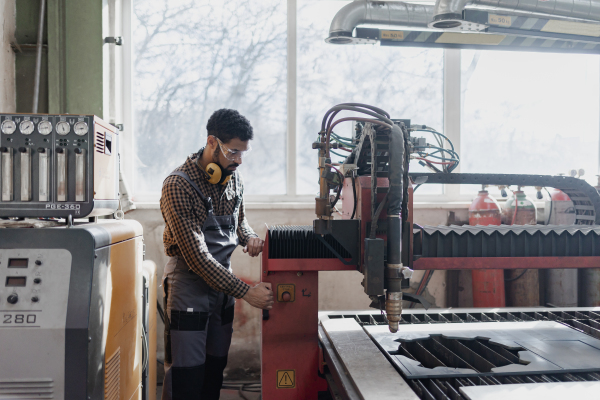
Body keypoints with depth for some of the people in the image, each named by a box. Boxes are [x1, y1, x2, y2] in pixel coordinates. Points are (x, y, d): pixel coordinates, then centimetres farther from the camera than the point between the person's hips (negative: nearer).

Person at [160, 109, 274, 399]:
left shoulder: (234, 181, 2)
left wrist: (249, 237, -3)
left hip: (223, 285, 7)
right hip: (189, 286, -6)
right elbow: (197, 257, -23)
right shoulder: (178, 186, -20)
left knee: (215, 373, 15)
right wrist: (246, 292, -25)